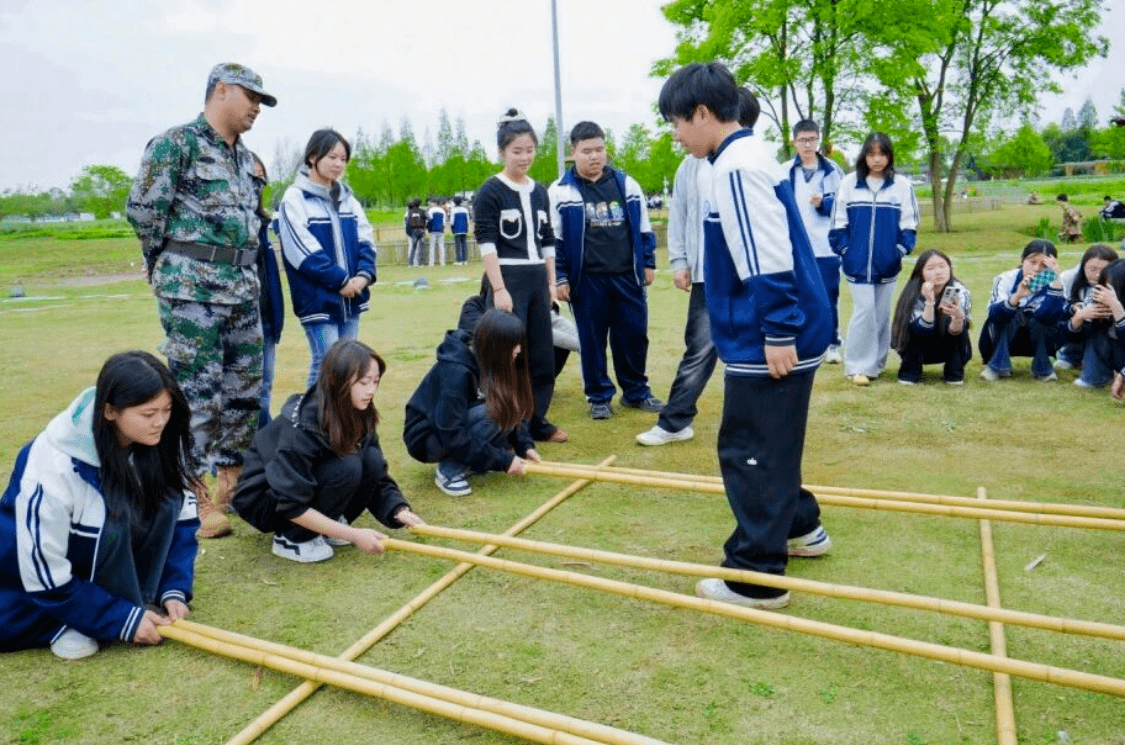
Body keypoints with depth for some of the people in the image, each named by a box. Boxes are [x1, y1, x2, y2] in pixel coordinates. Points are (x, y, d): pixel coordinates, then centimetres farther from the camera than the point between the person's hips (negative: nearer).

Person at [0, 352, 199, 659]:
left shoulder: (160, 443, -18)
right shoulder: (54, 464, -32)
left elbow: (182, 517, -7)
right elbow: (45, 573, -26)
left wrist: (174, 589, -17)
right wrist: (122, 620, -25)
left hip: (102, 566, 5)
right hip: (28, 564, -4)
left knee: (165, 504, -22)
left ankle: (130, 600, -9)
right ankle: (69, 621, -12)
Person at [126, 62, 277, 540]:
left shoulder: (247, 158, 17)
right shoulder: (176, 144, -7)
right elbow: (142, 209, -9)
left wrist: (243, 272, 13)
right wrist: (171, 266, 2)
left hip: (242, 288, 8)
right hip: (192, 288, -8)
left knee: (246, 388, 10)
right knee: (197, 392, -4)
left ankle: (232, 483, 24)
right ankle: (195, 497, 7)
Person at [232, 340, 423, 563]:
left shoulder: (360, 418, -9)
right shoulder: (301, 427, -30)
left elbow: (378, 478, -4)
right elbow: (291, 507, -28)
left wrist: (399, 511, -23)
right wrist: (353, 535, -29)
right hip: (263, 505, -7)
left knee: (372, 459, -18)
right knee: (346, 468, -30)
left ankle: (325, 530, 0)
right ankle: (291, 539, -12)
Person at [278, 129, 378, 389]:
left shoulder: (347, 197, 13)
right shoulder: (295, 198, -6)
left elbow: (366, 238, 9)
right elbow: (303, 251, -13)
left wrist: (364, 274, -8)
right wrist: (341, 280, -14)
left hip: (351, 298, 6)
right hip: (319, 300, -6)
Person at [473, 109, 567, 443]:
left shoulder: (539, 191, 14)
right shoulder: (490, 192, -5)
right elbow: (486, 243, -11)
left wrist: (551, 283, 11)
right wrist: (499, 289, -17)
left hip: (537, 280, 7)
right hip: (508, 280, -6)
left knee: (543, 357, 9)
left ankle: (537, 421, 20)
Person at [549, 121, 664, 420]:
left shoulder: (626, 184, 8)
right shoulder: (560, 191, -1)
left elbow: (644, 228, 15)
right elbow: (554, 240, 0)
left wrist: (649, 263, 12)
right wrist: (560, 278, -4)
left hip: (628, 276, 3)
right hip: (587, 280, -2)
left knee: (634, 335, 8)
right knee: (592, 340, 4)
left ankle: (636, 392, 24)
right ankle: (599, 397, 19)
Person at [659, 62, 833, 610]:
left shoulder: (738, 165, -18)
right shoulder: (748, 155, 14)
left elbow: (770, 262, -24)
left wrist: (778, 335, -21)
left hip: (768, 342, -10)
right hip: (775, 335, 10)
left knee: (750, 452, -2)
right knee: (771, 445, 23)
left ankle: (757, 576, 9)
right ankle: (800, 526, 40)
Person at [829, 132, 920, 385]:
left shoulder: (902, 185, 1)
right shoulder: (850, 182, 0)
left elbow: (909, 224, 4)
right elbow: (838, 222, 2)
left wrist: (900, 250, -6)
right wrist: (844, 250, -4)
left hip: (888, 263, 2)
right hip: (857, 263, -2)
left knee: (882, 314, 9)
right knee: (864, 311, -6)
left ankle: (876, 363, 23)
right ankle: (858, 366, 2)